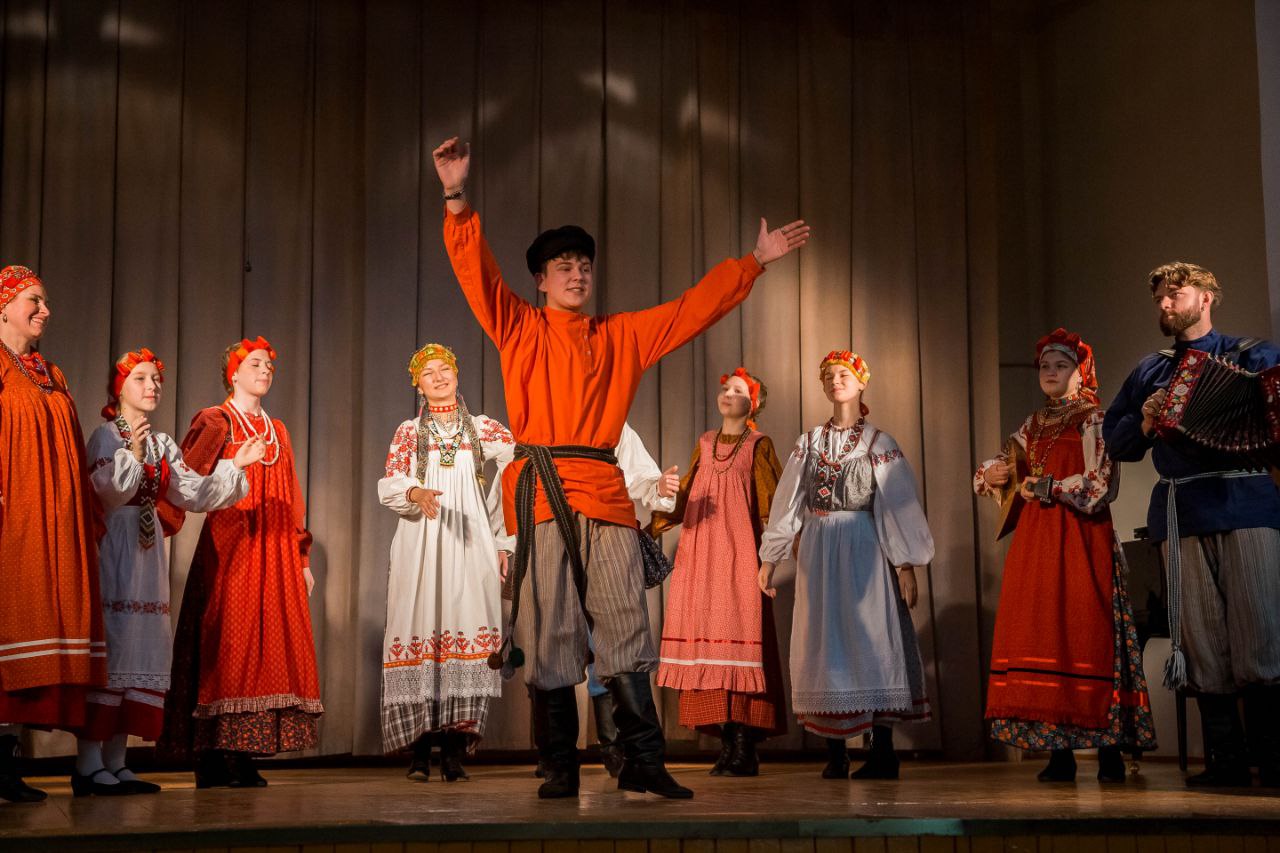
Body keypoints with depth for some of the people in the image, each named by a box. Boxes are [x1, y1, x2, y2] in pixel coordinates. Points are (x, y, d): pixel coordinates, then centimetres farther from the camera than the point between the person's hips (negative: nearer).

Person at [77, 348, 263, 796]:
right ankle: (88, 765, -8)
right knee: (110, 646, -11)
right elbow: (108, 491, -15)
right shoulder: (106, 436, -2)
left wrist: (234, 466, 4)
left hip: (148, 555, 7)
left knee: (141, 649, 5)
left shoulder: (163, 445, 18)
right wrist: (133, 455, -22)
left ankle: (115, 763, 9)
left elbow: (195, 493, 10)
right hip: (113, 550, -7)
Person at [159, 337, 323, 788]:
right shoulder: (214, 423, 3)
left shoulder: (277, 430, 20)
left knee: (269, 645, 0)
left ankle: (243, 758, 2)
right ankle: (213, 762, -8)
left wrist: (302, 557, 15)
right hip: (229, 551, -6)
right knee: (226, 645, -10)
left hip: (273, 554, 6)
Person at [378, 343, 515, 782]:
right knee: (420, 630, -9)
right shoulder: (408, 431, 14)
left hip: (469, 541, 0)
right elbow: (388, 486, 3)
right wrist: (415, 493, -20)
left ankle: (455, 749, -9)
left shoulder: (481, 428, 14)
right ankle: (420, 751, -6)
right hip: (420, 543, 0)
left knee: (466, 632, -10)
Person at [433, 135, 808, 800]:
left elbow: (694, 308, 21)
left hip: (604, 494, 2)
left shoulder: (623, 336, 19)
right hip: (542, 491, -2)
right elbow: (476, 272, 1)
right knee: (548, 634, -2)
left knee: (625, 628, -3)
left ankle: (643, 761, -1)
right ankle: (560, 768, 4)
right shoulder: (520, 330, 12)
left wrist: (754, 263, 20)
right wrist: (458, 201, -12)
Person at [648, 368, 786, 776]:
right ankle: (726, 745, 2)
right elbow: (683, 496, 18)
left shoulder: (758, 446, 4)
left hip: (739, 555, -5)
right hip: (701, 555, 5)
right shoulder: (704, 444, 18)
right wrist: (649, 528, 10)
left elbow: (774, 506, -2)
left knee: (739, 635, -10)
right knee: (709, 636, -1)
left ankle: (745, 749, -9)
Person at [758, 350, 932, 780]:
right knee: (824, 639, 1)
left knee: (872, 635, -6)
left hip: (864, 549, -3)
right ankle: (834, 753, 5)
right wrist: (769, 558, 11)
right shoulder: (808, 442, 12)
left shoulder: (879, 443, 2)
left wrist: (906, 564, -8)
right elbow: (787, 502, 13)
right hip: (818, 550, 3)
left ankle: (882, 752, -1)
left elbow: (898, 504, -2)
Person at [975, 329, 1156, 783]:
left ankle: (1109, 748, -7)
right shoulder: (1033, 425, 18)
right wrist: (991, 475, -2)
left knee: (1085, 635, -10)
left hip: (1080, 541, -5)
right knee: (1043, 635, -1)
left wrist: (1044, 487, -7)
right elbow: (996, 469, 21)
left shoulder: (1093, 421, 1)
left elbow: (1101, 485, -10)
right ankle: (1059, 751, 1)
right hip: (1035, 541, 6)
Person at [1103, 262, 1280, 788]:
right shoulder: (1149, 373, 22)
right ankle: (1225, 761, 7)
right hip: (1180, 511, 3)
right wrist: (1145, 423, 0)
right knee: (1202, 640, 2)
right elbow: (1114, 440, 19)